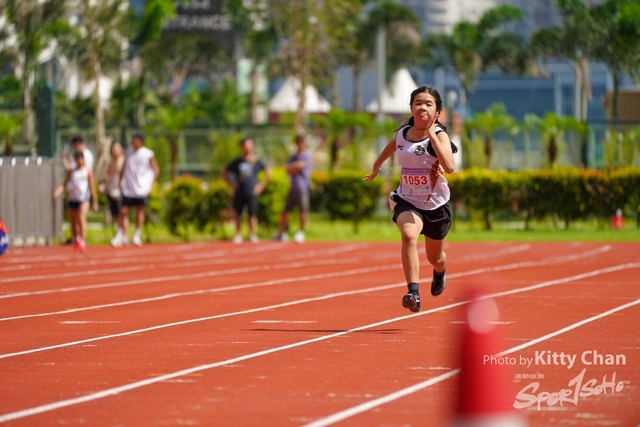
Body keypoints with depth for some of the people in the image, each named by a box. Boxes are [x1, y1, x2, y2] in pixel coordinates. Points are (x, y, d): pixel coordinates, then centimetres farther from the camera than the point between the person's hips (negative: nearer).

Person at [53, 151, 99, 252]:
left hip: (83, 199, -4)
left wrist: (95, 202, 4)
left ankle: (82, 242, -30)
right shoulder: (71, 172, 12)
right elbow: (64, 184, 6)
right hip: (71, 199, 4)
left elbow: (92, 187, 4)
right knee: (73, 223, 9)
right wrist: (58, 191, -16)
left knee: (81, 219, -21)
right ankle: (75, 242, 23)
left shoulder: (88, 172, 4)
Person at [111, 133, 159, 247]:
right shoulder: (128, 153, 7)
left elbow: (156, 169, 4)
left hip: (141, 189, -2)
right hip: (128, 189, 2)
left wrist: (151, 184, -4)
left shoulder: (148, 154, -3)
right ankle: (121, 235, 2)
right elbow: (124, 169, 15)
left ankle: (137, 237, 15)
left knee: (140, 211, 5)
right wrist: (120, 182, 9)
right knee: (123, 211, -4)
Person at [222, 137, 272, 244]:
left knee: (252, 215, -5)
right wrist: (232, 184, 5)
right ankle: (238, 235, 14)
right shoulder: (237, 162, 4)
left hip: (252, 193, -1)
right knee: (238, 214, 6)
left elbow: (268, 171, 12)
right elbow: (225, 173, 15)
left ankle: (252, 235, 4)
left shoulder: (256, 162, 3)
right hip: (239, 194, 1)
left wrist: (261, 185, 5)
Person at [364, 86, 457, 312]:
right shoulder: (402, 134, -6)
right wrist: (376, 166, 32)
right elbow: (390, 148, 20)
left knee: (434, 257, 19)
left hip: (436, 204, -1)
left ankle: (440, 272, 58)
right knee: (409, 234, -33)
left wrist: (431, 135, -37)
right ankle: (413, 293, -39)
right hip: (407, 201, 1)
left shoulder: (439, 135, -18)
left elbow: (449, 167, -36)